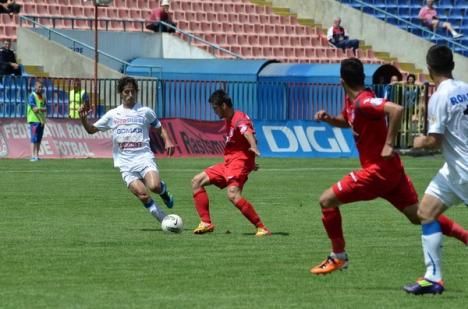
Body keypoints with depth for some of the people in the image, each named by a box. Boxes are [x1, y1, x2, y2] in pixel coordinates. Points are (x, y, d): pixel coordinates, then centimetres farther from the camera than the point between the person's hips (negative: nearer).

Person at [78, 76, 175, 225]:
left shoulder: (145, 112, 8)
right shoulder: (112, 115, 10)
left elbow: (159, 128, 19)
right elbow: (91, 129, 17)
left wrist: (167, 141, 0)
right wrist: (83, 118, -2)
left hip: (144, 157, -1)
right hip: (126, 163, 1)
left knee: (154, 186, -27)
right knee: (142, 194, -19)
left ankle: (164, 190, 10)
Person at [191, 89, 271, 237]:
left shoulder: (240, 118, -14)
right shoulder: (228, 121, 17)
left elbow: (247, 132, -36)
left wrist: (253, 147, -57)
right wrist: (250, 163, 36)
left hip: (239, 162, -10)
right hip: (228, 163, 10)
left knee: (233, 195, -30)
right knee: (197, 181, 8)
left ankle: (261, 228, -26)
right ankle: (206, 223, 6)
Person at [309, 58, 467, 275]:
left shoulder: (363, 102, -20)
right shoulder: (350, 102, 9)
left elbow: (396, 109, -34)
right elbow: (346, 121, 30)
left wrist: (389, 144, -29)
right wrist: (328, 118, 9)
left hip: (379, 169, -10)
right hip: (390, 169, 10)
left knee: (327, 200, -5)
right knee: (418, 216, 10)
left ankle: (338, 257, 3)